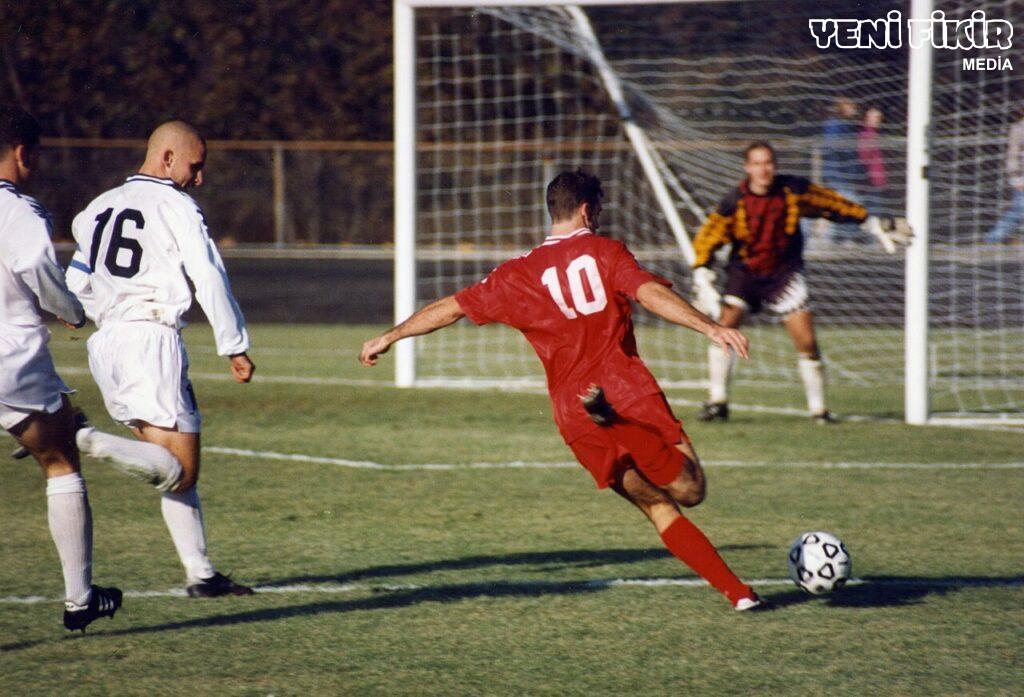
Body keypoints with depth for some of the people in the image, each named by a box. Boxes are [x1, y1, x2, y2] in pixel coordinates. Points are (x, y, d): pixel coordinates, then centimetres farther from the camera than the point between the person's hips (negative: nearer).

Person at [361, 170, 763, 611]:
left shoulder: (518, 275, 13)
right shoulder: (604, 252, 4)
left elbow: (452, 308, 18)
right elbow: (651, 294, -13)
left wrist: (391, 337, 31)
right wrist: (709, 327, -19)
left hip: (573, 417, 4)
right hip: (630, 395, -4)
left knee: (660, 510, 12)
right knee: (689, 490, -7)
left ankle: (736, 591, 0)